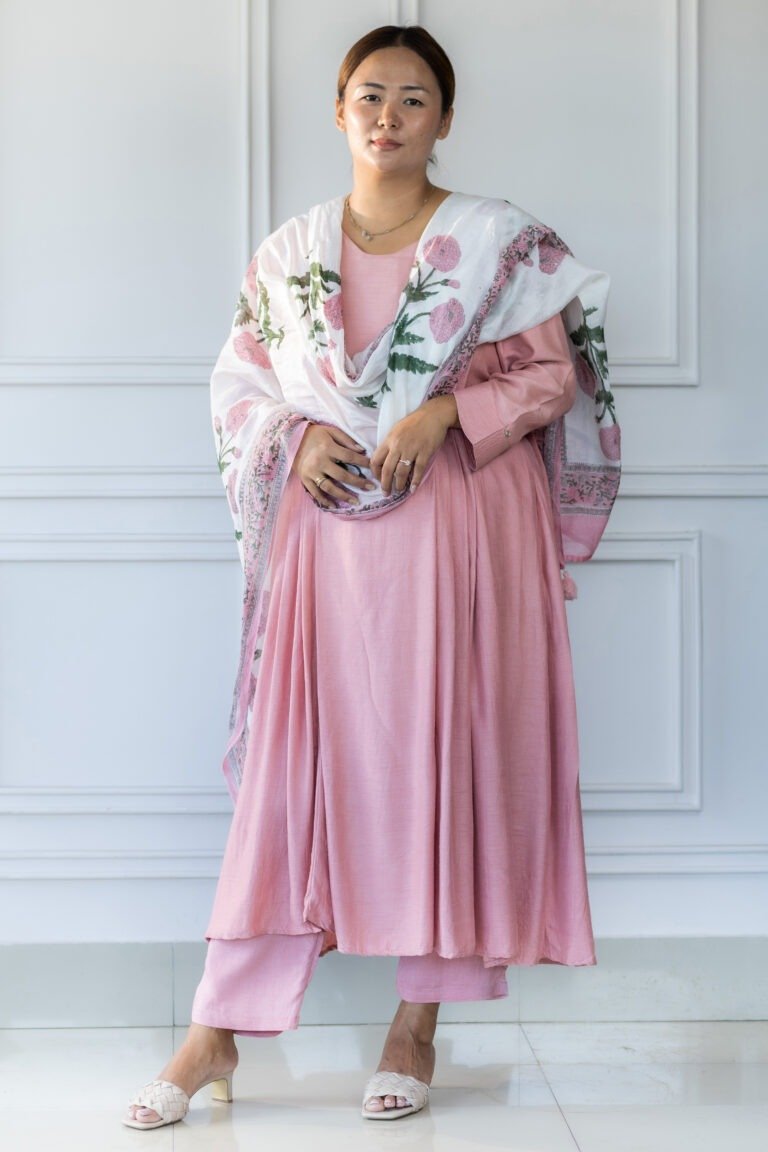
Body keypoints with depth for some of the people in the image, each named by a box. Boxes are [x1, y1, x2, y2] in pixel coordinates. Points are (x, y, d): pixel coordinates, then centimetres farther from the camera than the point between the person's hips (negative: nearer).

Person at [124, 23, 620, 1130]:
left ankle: (420, 1021, 14)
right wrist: (296, 439, -8)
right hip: (329, 532, 2)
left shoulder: (499, 239, 2)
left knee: (447, 760, 2)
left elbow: (554, 374, 0)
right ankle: (218, 1033, 4)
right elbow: (237, 385, 13)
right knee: (294, 767, -1)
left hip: (461, 529, -1)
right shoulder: (289, 253, 9)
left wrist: (447, 414, -15)